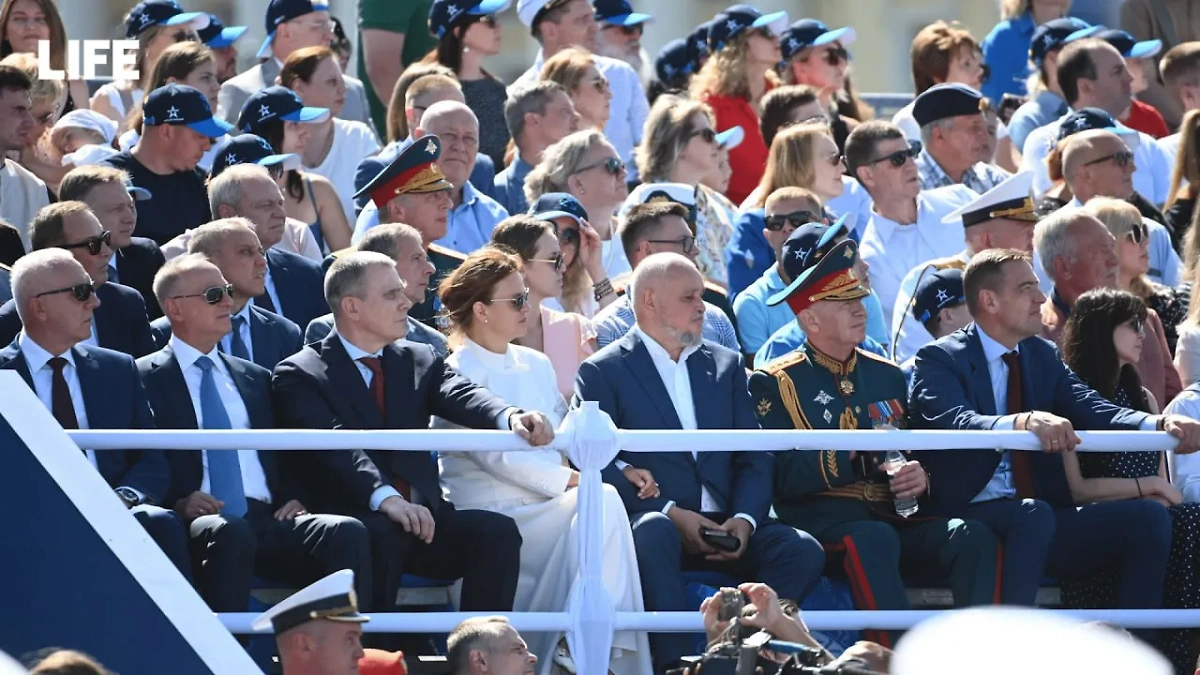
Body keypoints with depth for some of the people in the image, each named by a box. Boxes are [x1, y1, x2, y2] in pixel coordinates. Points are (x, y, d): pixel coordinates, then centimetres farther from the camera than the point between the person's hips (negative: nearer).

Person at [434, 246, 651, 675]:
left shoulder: (536, 365, 19)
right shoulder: (458, 374, -5)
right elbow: (496, 456, -15)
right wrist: (573, 481, -20)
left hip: (545, 517, 6)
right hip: (491, 521, -6)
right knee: (598, 502, -28)